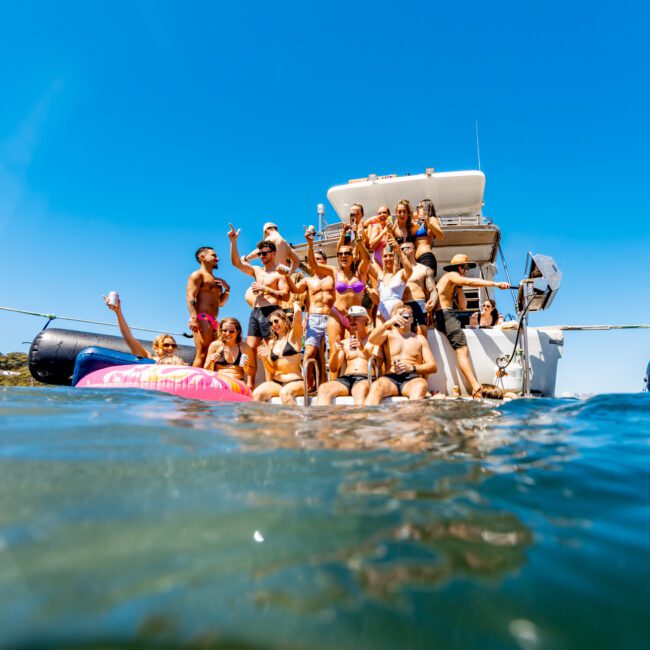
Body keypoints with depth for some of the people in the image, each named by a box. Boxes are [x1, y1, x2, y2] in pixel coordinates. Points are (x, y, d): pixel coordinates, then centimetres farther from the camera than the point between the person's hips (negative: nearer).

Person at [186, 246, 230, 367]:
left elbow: (220, 303, 30)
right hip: (202, 318, -8)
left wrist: (227, 289, 14)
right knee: (202, 354, -17)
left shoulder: (216, 280, 27)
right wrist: (193, 317, -25)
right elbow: (190, 297, -10)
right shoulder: (197, 275, 3)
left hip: (214, 321, 8)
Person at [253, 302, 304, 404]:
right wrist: (264, 358, -2)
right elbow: (272, 370, 17)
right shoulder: (271, 343, 16)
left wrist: (296, 304, 10)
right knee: (257, 394, -25)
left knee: (284, 393, -38)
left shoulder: (293, 336, 4)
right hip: (276, 382, 5)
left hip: (296, 382, -4)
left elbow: (298, 313, -12)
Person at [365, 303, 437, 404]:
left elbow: (433, 366, 13)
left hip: (412, 378, 0)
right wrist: (388, 323, -16)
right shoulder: (389, 335, 22)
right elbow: (371, 339, -2)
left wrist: (412, 368, -7)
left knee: (420, 386, -38)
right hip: (390, 378, 0)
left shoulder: (420, 339, 22)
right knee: (375, 386, -36)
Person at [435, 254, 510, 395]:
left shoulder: (454, 284, 28)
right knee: (462, 350, -22)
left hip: (448, 316, 11)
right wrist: (495, 284, -23)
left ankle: (475, 387, -2)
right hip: (444, 315, -11)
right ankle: (476, 387, -32)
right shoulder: (451, 275, 1)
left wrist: (458, 287, 12)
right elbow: (470, 282, -18)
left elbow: (463, 306, 17)